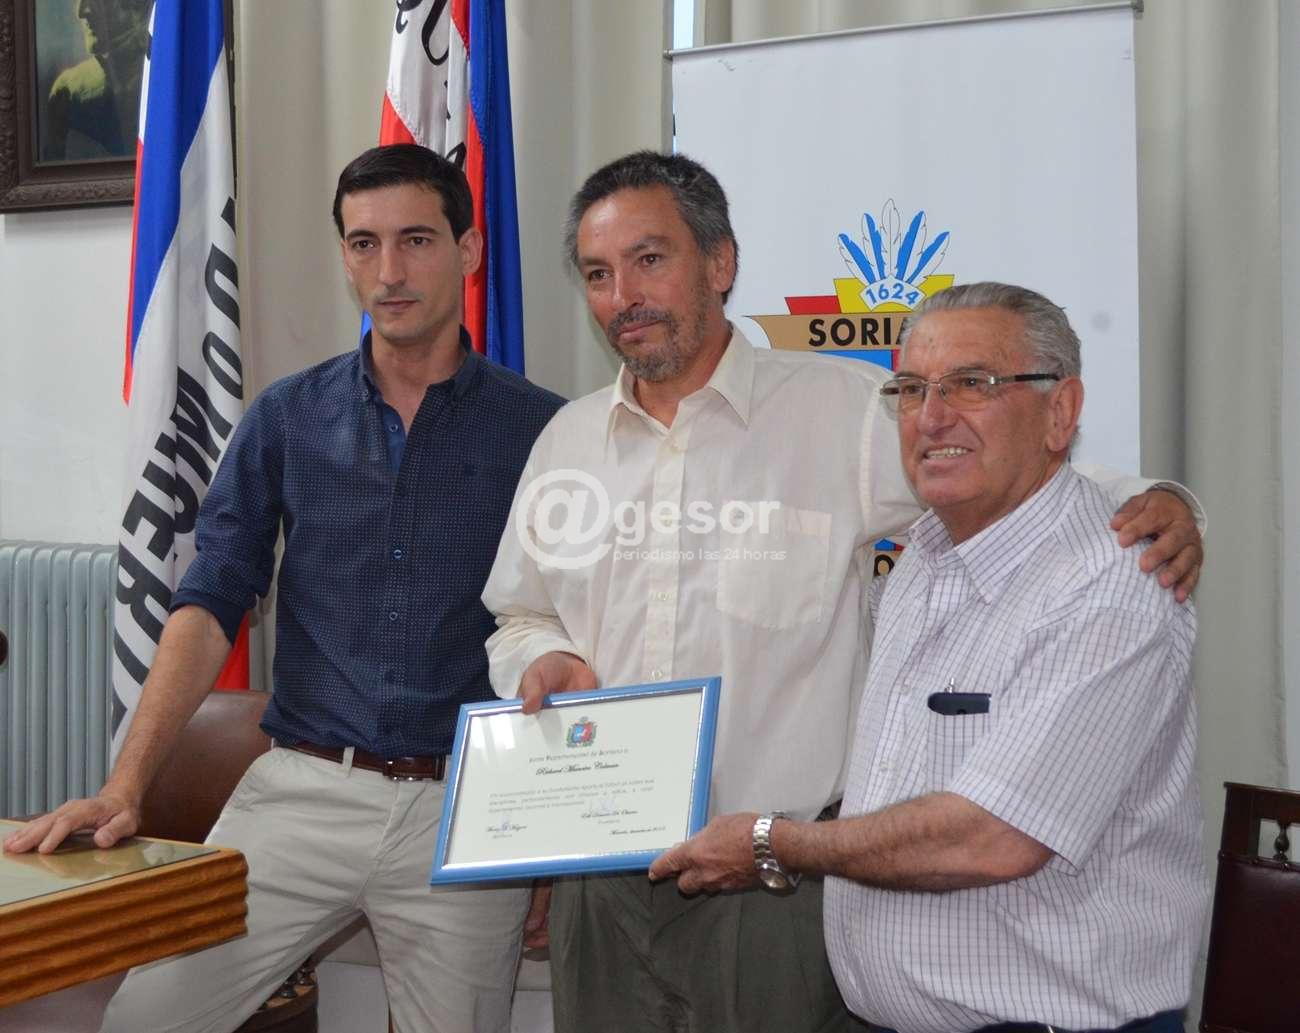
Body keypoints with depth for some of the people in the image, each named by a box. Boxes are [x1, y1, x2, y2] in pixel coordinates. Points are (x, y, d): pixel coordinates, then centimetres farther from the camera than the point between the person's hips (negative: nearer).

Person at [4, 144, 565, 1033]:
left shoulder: (538, 428, 0)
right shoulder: (289, 418, 5)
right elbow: (209, 607, 0)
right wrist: (126, 785, -11)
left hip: (467, 808, -1)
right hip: (302, 792, 1)